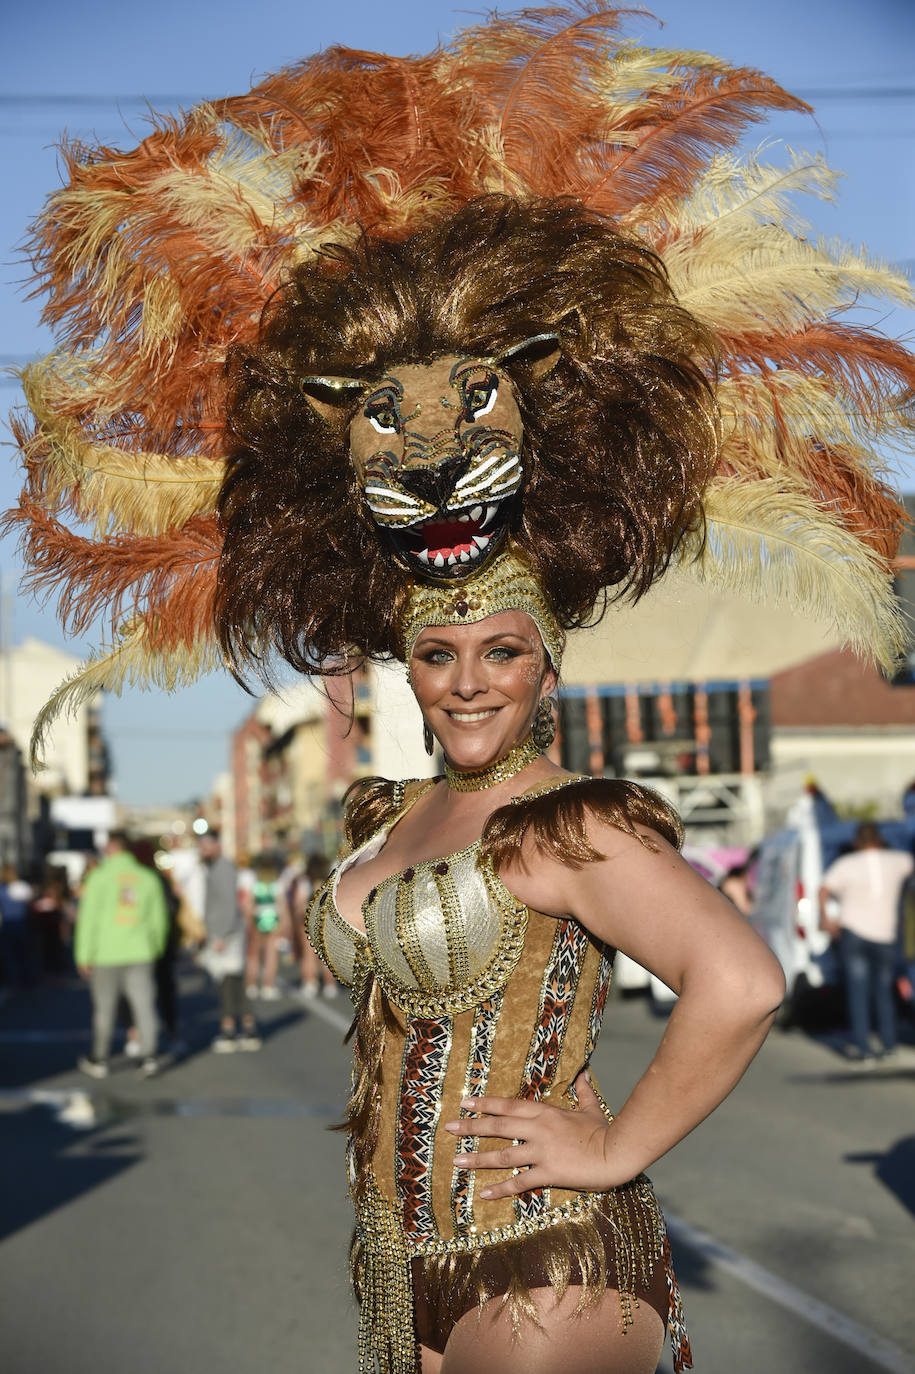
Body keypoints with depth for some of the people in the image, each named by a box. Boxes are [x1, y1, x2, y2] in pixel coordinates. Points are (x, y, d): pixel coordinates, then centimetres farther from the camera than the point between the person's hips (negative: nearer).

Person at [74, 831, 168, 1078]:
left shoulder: (99, 878, -7)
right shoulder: (148, 878, 3)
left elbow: (89, 919, -9)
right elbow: (158, 919, 9)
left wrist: (84, 956, -3)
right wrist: (155, 950, 22)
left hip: (106, 955, -2)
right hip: (139, 954, 2)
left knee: (104, 1009, 10)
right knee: (144, 1006, 2)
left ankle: (99, 1060, 21)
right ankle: (148, 1056, -9)